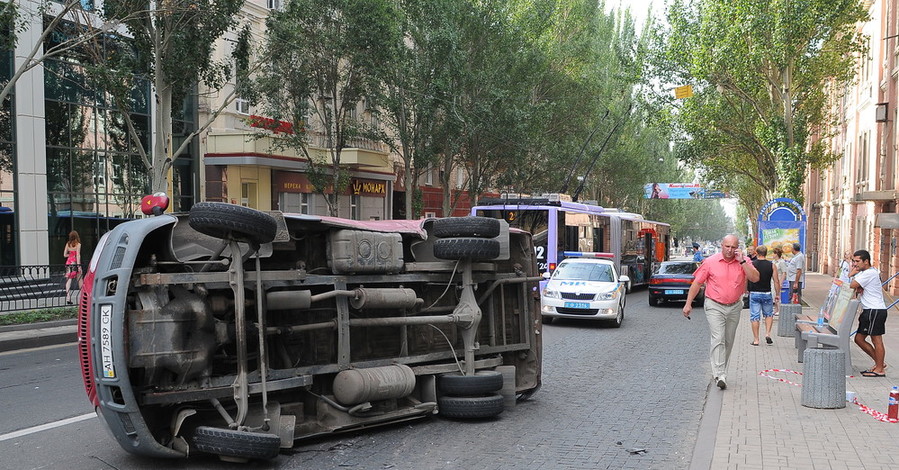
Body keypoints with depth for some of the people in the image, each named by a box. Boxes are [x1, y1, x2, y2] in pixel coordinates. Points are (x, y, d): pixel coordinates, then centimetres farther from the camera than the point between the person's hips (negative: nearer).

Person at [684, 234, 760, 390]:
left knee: (728, 342, 12)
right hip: (715, 306, -3)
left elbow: (755, 278, -13)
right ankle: (720, 375, -19)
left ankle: (720, 371, 28)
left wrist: (741, 261, -17)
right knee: (718, 339, -15)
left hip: (734, 307, 3)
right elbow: (697, 283, -1)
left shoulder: (743, 262, 1)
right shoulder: (710, 262, -6)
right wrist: (688, 304, -4)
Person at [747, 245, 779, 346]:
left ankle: (756, 339, 6)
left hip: (754, 293, -1)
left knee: (755, 317, 4)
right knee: (769, 315, 21)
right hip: (767, 294, 1)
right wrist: (777, 294, 7)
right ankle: (768, 334, 6)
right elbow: (776, 281, -2)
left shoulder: (751, 264, -5)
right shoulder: (771, 265, -3)